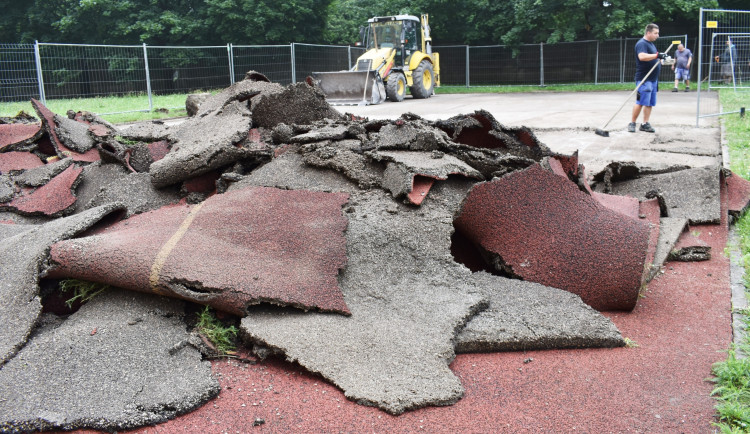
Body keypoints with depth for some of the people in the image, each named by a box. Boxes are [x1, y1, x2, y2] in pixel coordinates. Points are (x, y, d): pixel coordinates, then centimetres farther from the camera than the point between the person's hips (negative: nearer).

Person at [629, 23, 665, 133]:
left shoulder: (651, 44, 21)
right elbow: (642, 56, -30)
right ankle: (632, 123, -3)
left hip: (653, 79, 10)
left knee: (650, 103, 7)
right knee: (641, 102, -11)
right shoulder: (641, 43, -11)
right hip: (644, 79, -10)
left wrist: (660, 59, 18)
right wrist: (657, 55, -35)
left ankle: (645, 124, 10)